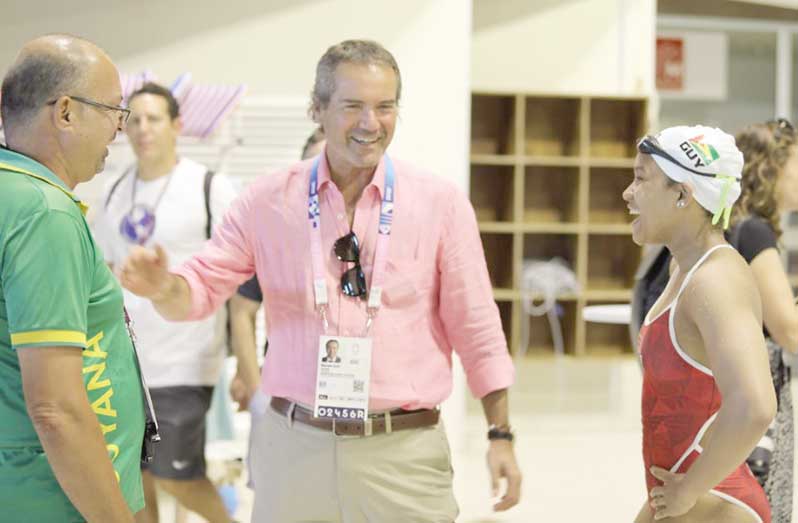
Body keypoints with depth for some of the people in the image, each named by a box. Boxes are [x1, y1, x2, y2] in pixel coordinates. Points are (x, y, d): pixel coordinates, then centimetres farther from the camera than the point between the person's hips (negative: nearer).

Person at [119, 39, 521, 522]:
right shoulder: (268, 200, 2)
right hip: (294, 445, 1)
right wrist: (162, 286, -21)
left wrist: (501, 434, 2)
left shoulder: (440, 202, 0)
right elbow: (202, 288, 2)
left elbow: (476, 327, 3)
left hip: (403, 449, -1)